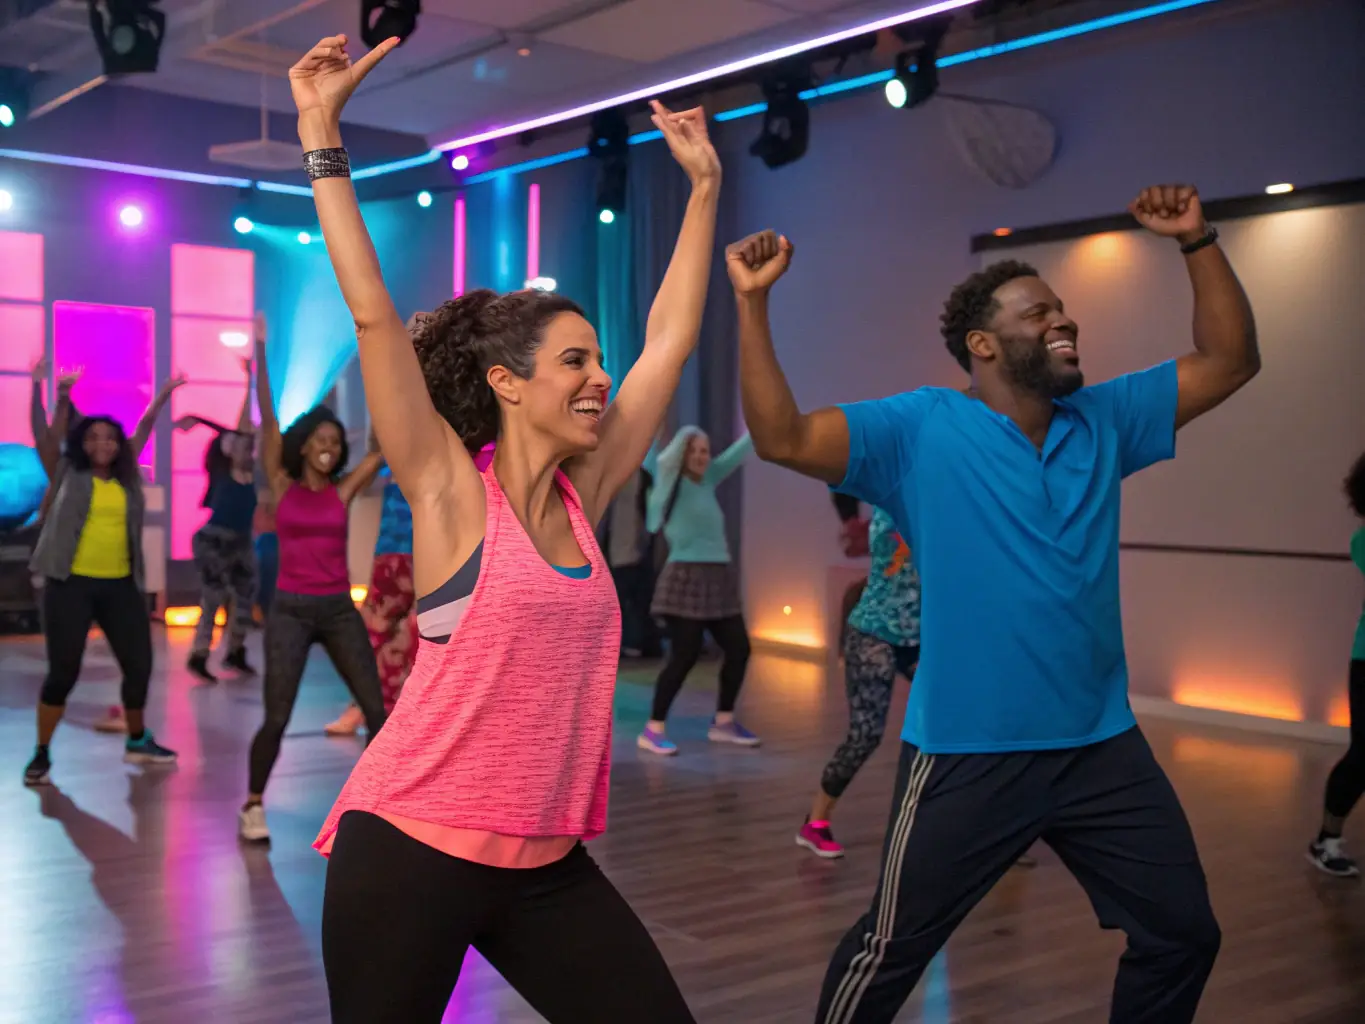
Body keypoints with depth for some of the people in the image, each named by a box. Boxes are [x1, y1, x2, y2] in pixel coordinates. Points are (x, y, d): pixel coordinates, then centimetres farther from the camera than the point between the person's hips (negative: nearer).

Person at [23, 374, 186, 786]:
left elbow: (143, 429, 14)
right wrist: (63, 397, -17)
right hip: (71, 583, -4)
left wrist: (163, 395, 12)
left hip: (121, 585, 4)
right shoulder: (68, 473, 4)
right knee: (64, 670, -3)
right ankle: (41, 754, 12)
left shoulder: (126, 476, 10)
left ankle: (137, 742, 27)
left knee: (139, 665, 6)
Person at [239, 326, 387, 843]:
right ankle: (253, 806, 15)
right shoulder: (283, 485, 1)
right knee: (277, 717, -7)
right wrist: (262, 352, -13)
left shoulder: (343, 490, 4)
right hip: (290, 610, -2)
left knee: (377, 711, -1)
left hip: (339, 610, 2)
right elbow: (268, 421, -7)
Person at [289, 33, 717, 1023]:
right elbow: (375, 316, -17)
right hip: (413, 847, -5)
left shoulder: (582, 496, 5)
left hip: (544, 859, 6)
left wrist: (704, 185, 13)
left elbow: (670, 339, 9)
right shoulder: (452, 493, -9)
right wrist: (323, 136, -16)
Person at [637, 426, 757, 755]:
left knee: (738, 648, 8)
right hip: (686, 579, -8)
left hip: (718, 579, 8)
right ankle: (653, 729, -1)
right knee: (684, 655, -11)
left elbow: (737, 452, 19)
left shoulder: (708, 479, 13)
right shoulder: (671, 481, -4)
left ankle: (723, 722, 22)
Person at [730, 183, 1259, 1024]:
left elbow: (1230, 361, 10)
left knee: (1183, 935, 16)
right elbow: (782, 438, -17)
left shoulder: (1102, 422, 7)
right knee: (892, 948, 8)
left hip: (1103, 746, 5)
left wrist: (1198, 241, 0)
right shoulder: (921, 429, -9)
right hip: (967, 753, -5)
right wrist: (753, 302, -24)